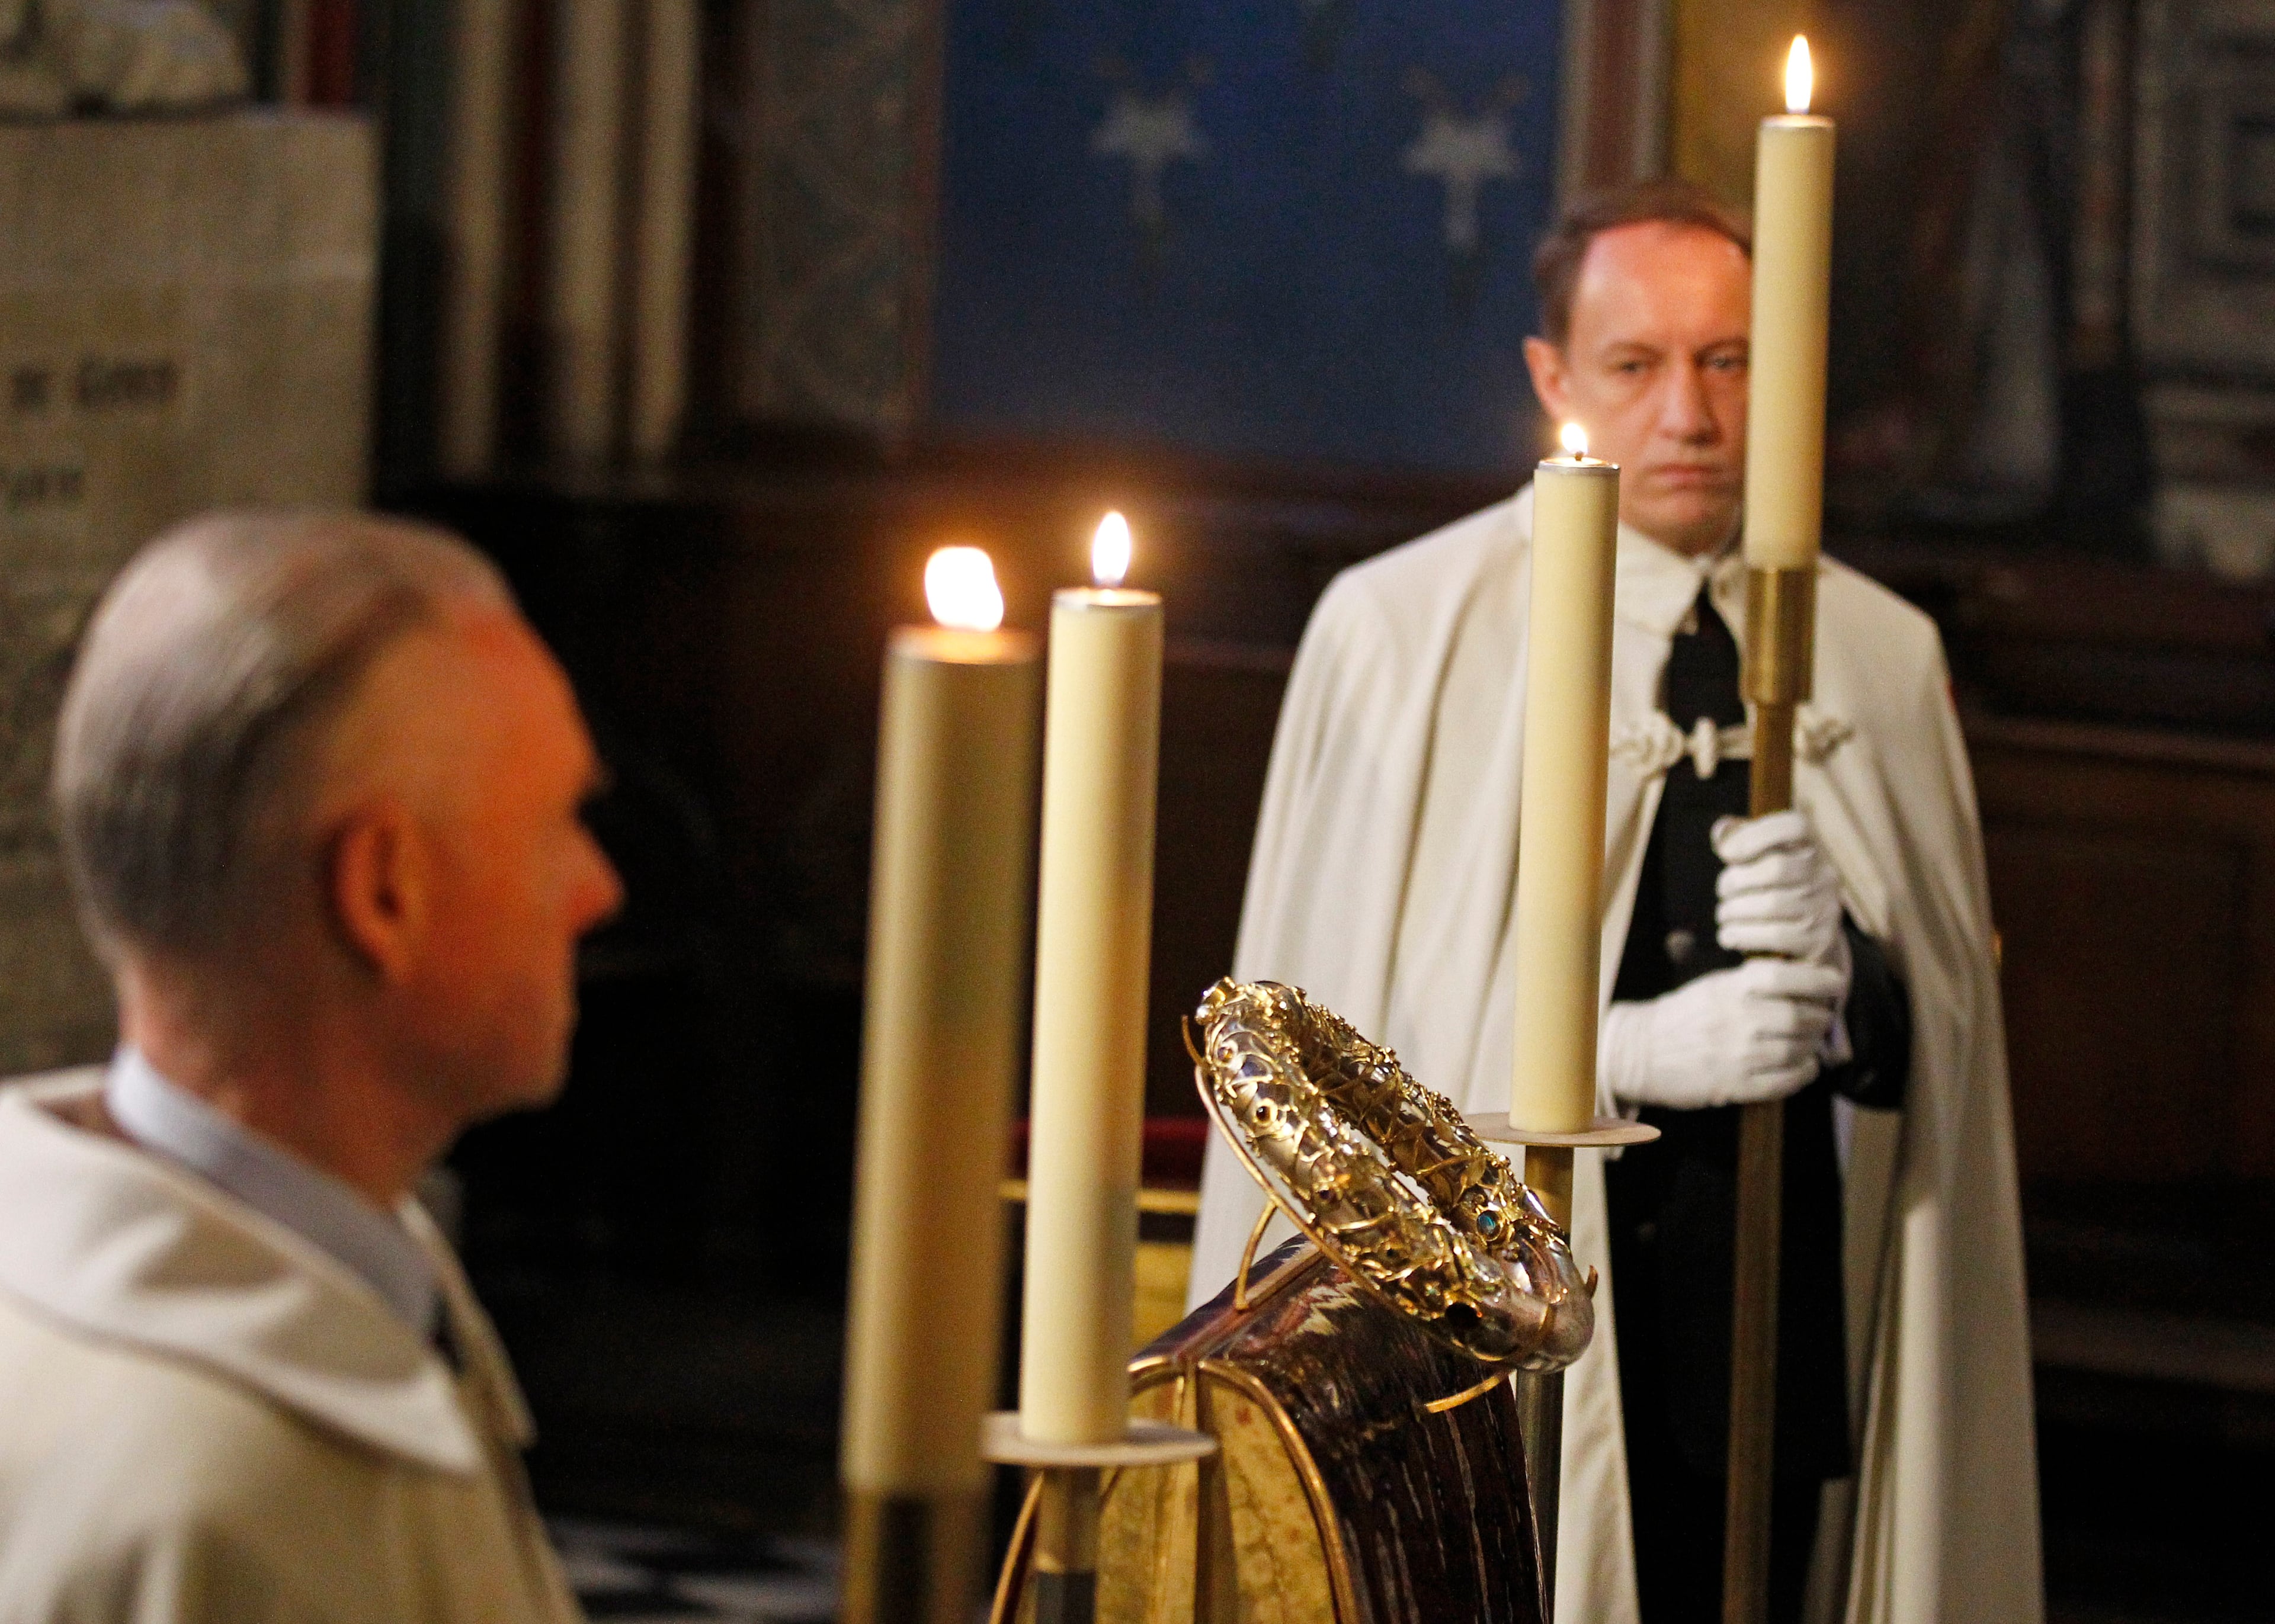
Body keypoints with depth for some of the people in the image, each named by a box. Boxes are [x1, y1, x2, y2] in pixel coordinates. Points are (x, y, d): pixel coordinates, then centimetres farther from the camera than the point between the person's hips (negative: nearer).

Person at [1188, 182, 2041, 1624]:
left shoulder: (1883, 660, 13)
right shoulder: (1405, 632, 2)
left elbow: (1944, 1036, 9)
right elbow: (1330, 1017, -3)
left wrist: (1842, 963, -14)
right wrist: (1636, 1048, -15)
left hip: (1774, 1340, 3)